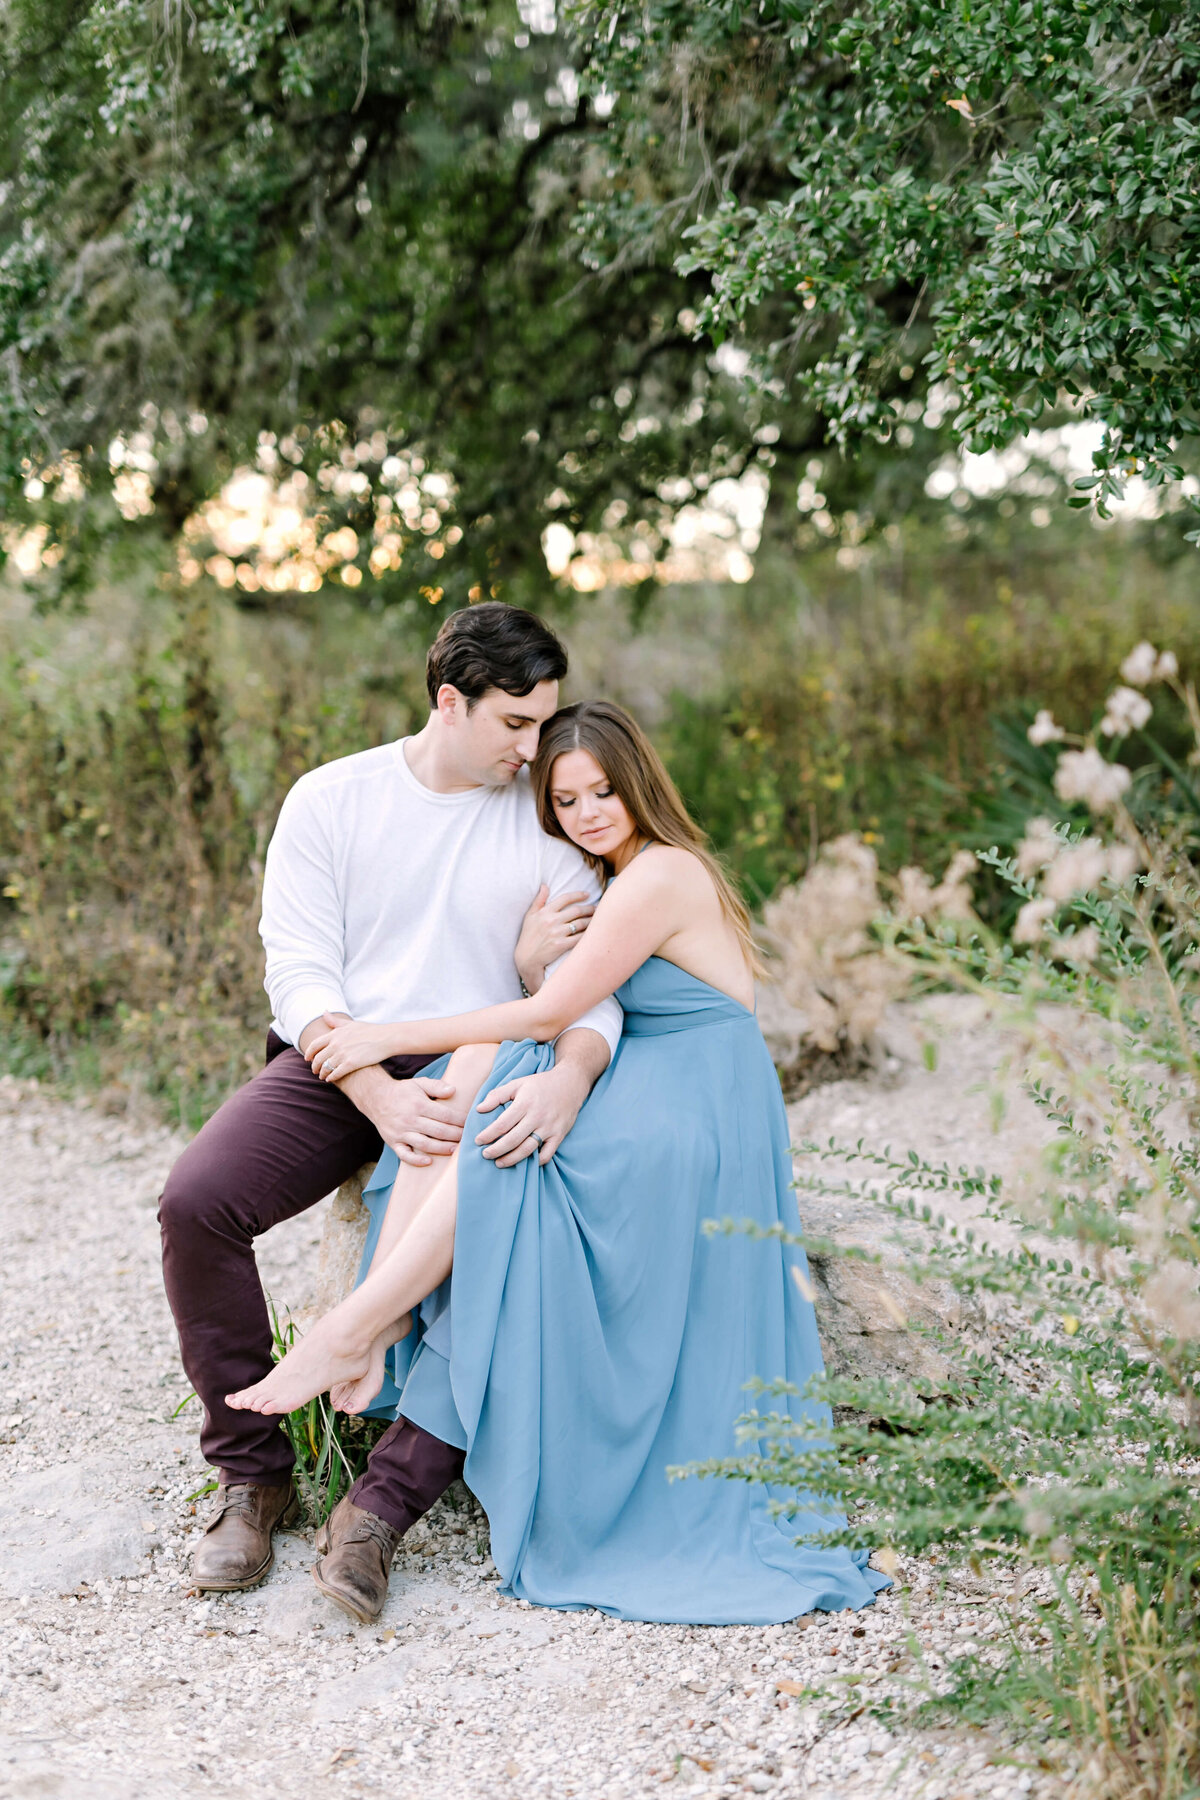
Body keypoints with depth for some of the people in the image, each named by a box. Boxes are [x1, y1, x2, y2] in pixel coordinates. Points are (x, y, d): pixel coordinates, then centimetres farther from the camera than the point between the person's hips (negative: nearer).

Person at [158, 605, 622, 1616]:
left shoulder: (548, 822, 6)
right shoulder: (330, 800, 3)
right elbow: (299, 971, -4)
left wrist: (568, 1078, -26)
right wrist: (382, 1094, -22)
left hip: (475, 1079, 0)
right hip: (336, 1062, 0)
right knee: (196, 1201, -26)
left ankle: (386, 1503, -21)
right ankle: (254, 1478, -10)